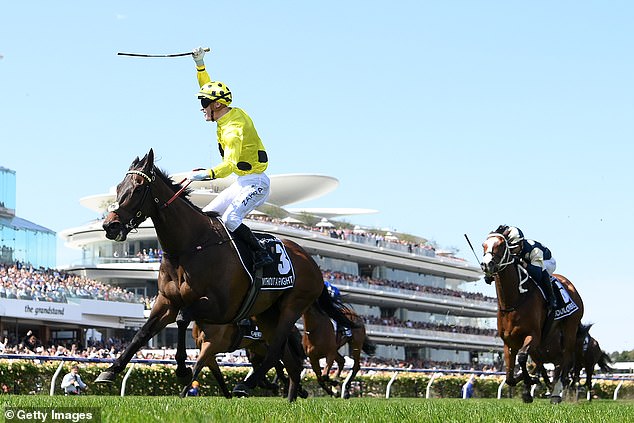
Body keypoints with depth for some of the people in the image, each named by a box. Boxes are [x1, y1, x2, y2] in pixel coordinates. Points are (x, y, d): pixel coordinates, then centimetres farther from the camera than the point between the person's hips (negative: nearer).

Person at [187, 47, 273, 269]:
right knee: (207, 214, 7)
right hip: (244, 182, 10)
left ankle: (262, 254, -20)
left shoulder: (233, 129, -23)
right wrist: (200, 65, 14)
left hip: (255, 182, -10)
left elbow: (229, 164, -36)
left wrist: (207, 174, -46)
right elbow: (208, 89, 20)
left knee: (230, 220, -26)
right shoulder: (233, 112, 5)